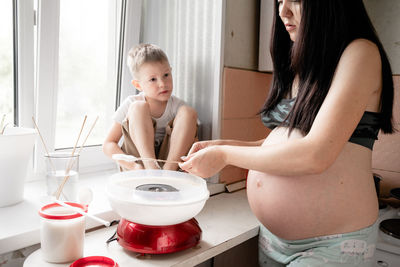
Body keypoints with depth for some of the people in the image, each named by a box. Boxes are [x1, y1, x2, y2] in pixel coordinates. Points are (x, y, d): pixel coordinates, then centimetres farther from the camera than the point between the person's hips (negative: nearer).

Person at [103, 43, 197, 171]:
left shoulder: (177, 105, -2)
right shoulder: (131, 105, -5)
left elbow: (193, 137, -2)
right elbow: (108, 145, -5)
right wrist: (133, 165, -21)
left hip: (168, 157, 1)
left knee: (188, 112, -16)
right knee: (138, 107, -19)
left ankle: (169, 170, -26)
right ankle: (151, 167, -32)